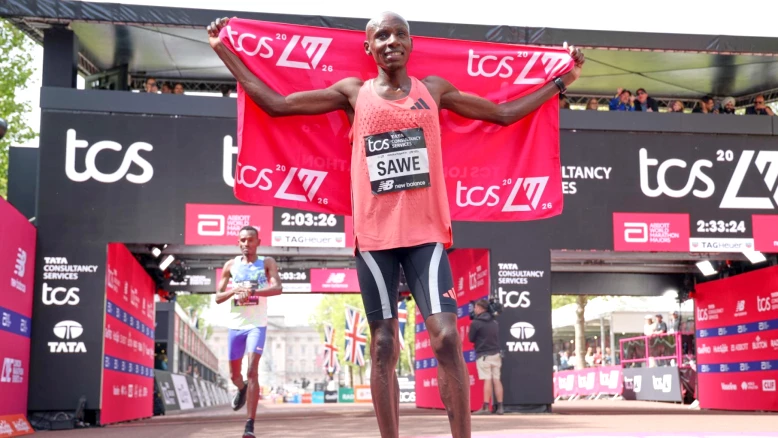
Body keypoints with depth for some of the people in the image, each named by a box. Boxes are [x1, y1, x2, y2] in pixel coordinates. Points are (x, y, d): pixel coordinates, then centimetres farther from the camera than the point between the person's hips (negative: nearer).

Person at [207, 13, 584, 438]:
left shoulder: (433, 88, 12)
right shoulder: (353, 92, 7)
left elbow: (504, 113, 19)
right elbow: (275, 104, 7)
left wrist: (563, 80, 20)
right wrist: (223, 51, 8)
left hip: (425, 232, 0)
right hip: (374, 233, 0)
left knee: (447, 338, -11)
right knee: (384, 345, 4)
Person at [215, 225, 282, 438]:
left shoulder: (267, 263, -2)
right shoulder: (231, 265, 6)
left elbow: (277, 288, -19)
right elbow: (218, 297, 6)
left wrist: (252, 291, -32)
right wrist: (235, 290, -14)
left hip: (257, 324, -3)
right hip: (235, 324, 4)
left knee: (252, 370, -17)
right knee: (234, 374, 14)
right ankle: (242, 389, 51)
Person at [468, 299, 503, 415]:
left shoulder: (475, 323, -10)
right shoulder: (495, 322, 10)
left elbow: (471, 338, -1)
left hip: (483, 355, -6)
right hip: (496, 354, 6)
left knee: (487, 380, -8)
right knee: (497, 380, 5)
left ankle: (485, 407, -9)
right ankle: (500, 407, 4)